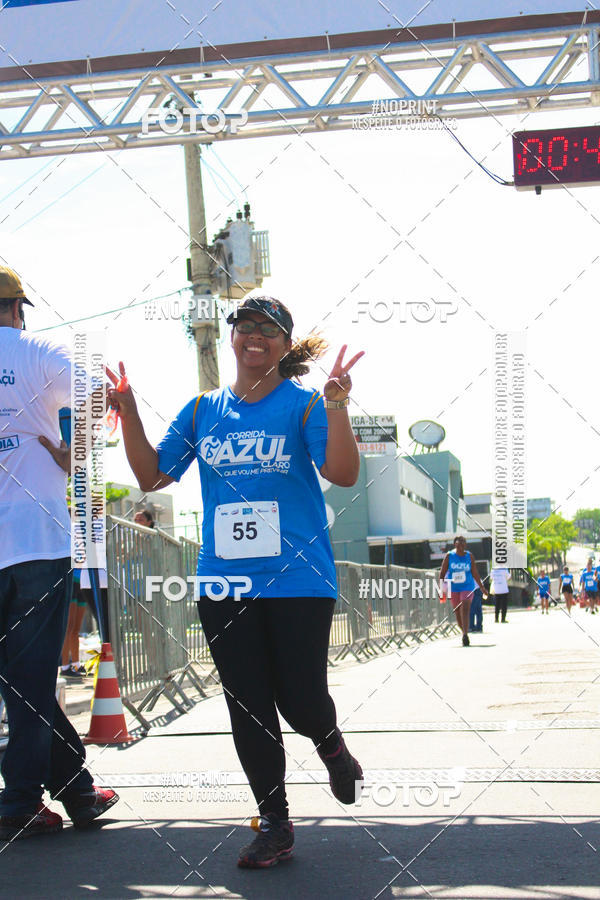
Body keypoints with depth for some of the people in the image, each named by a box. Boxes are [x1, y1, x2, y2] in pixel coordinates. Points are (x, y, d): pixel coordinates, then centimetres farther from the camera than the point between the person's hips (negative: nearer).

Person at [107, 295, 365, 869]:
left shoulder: (304, 405, -2)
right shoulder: (203, 410, 11)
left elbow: (343, 473, -15)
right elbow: (151, 476, 11)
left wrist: (337, 404, -28)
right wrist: (128, 412, -1)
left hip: (298, 580, -3)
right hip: (223, 582, 4)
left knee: (301, 702, -5)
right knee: (247, 707, 6)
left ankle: (332, 746, 32)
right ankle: (273, 824, 19)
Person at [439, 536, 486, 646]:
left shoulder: (469, 555, 1)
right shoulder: (449, 556, -1)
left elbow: (475, 573, 8)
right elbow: (442, 573, 2)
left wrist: (482, 588, 9)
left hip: (467, 587, -1)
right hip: (453, 588, 1)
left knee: (464, 610, -18)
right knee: (457, 613, 7)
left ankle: (465, 635, -21)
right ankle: (465, 632, 28)